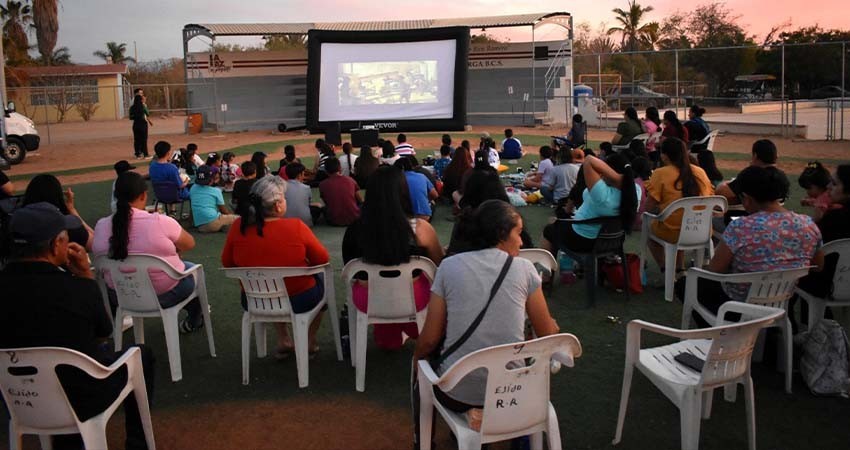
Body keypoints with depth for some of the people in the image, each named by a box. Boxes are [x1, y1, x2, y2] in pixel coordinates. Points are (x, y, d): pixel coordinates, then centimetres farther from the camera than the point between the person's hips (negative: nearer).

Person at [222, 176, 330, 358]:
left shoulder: (238, 227, -13)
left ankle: (283, 340, 33)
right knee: (321, 277, 28)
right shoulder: (296, 227, -21)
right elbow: (322, 259, -8)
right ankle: (310, 341, 34)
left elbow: (227, 263, 2)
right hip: (300, 301, -3)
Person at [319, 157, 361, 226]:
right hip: (354, 219, 2)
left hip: (334, 222, -2)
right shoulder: (350, 180, -3)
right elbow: (360, 200, 8)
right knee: (361, 204, 30)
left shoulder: (323, 185, -5)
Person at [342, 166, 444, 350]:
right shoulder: (420, 228, -21)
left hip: (367, 301, 1)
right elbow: (439, 262, -1)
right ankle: (413, 330, 51)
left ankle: (388, 337, 50)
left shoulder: (355, 229, -17)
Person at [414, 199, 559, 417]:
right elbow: (547, 334, 5)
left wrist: (417, 358, 20)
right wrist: (552, 325, 28)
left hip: (457, 396, -1)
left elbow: (429, 339, -2)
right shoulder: (524, 269, -5)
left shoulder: (449, 266, -5)